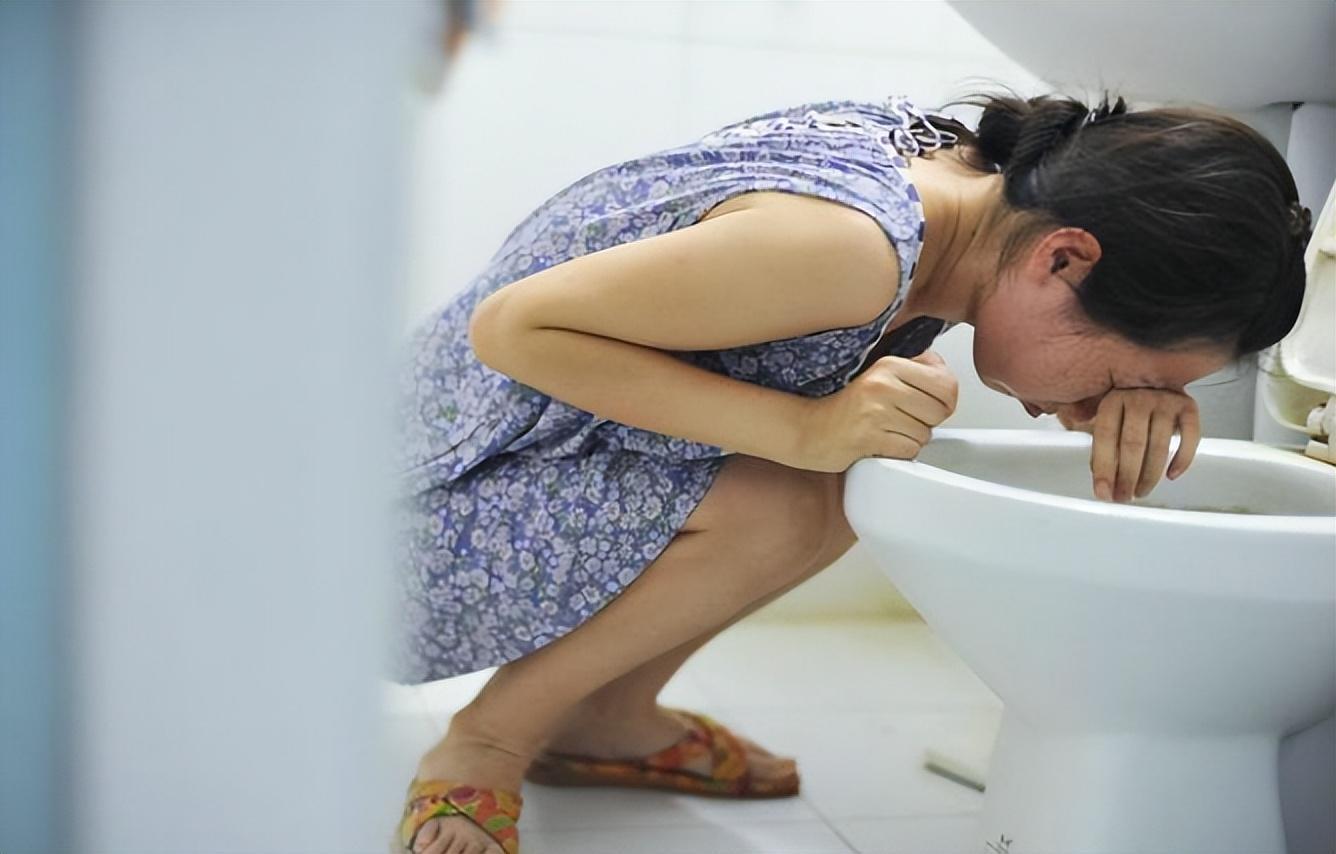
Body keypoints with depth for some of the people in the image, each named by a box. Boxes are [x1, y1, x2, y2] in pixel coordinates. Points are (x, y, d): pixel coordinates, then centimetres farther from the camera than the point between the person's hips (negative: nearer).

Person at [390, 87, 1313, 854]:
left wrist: (1140, 391, -13)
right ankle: (484, 747, -4)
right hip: (467, 469, -8)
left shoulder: (971, 166, -8)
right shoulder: (847, 248, -34)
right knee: (778, 511, -27)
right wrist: (804, 429, -33)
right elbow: (511, 326, -28)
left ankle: (604, 717, 11)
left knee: (878, 455, -1)